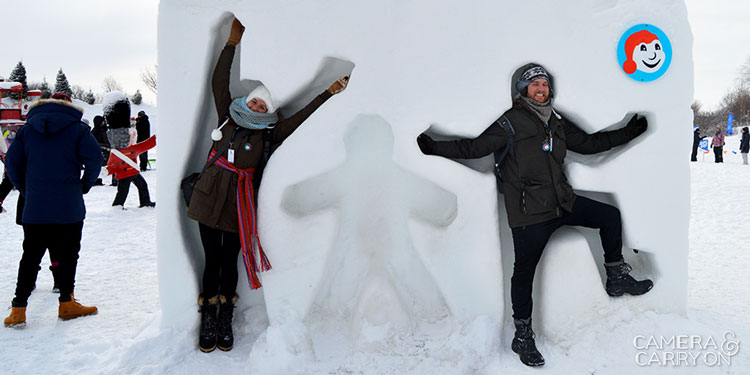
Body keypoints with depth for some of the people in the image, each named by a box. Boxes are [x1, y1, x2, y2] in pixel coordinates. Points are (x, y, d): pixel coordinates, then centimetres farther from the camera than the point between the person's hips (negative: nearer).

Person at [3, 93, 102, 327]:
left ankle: (19, 308, 8)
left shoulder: (27, 130, 10)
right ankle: (66, 303, 14)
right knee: (67, 255, 9)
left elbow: (12, 162, 7)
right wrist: (85, 185, 3)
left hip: (34, 208, 3)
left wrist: (26, 191, 15)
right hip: (69, 208, -3)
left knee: (30, 257, 9)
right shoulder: (77, 129, 0)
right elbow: (94, 158, -10)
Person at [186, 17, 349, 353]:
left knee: (229, 262, 7)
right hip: (209, 199, 2)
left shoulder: (268, 136, 0)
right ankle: (208, 322, 18)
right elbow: (219, 83, 8)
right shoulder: (228, 118, 6)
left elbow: (298, 119, -4)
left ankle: (225, 320, 21)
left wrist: (328, 93, -8)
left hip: (238, 207, -2)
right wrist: (233, 42, 8)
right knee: (211, 261, 8)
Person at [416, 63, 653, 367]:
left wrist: (627, 133, 22)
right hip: (529, 212, -7)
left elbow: (589, 143, 24)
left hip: (564, 202, 7)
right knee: (524, 271, -1)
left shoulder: (557, 122, 14)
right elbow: (474, 147, -12)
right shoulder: (511, 123, -6)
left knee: (610, 216, 11)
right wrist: (435, 147, -23)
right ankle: (522, 337, 13)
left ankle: (617, 279, 27)